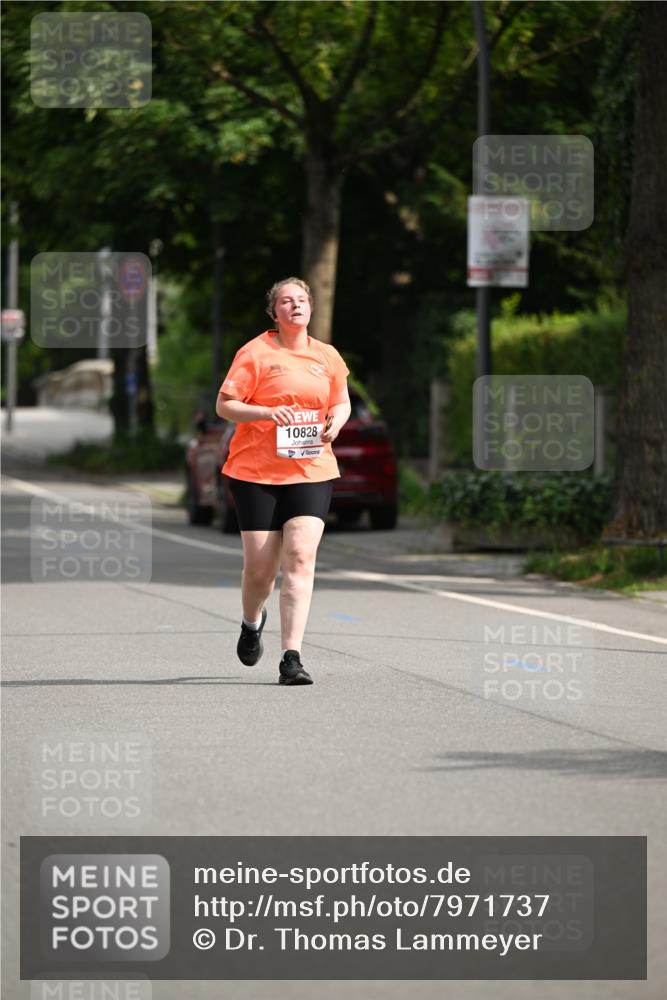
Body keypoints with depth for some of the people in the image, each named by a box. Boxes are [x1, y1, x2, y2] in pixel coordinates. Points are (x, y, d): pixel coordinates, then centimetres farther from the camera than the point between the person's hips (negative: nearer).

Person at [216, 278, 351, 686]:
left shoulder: (328, 357, 9)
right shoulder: (256, 353, -3)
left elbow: (342, 403, 23)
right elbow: (224, 405, -4)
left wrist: (336, 421, 0)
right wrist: (268, 412, -20)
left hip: (312, 472, 2)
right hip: (256, 472, -2)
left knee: (300, 557, -13)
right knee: (260, 565, 0)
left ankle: (291, 658, -14)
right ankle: (252, 622, 36)